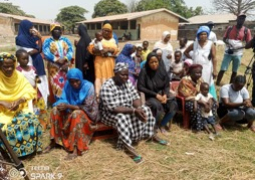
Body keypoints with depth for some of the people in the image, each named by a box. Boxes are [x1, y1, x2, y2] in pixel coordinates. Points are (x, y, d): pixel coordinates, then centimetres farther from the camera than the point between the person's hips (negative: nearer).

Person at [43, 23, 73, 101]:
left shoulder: (66, 40, 13)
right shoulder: (48, 41, 5)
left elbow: (71, 51, 0)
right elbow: (46, 53, -10)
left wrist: (65, 59, -17)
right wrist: (57, 60, -21)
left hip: (66, 66, 3)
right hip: (54, 67, -2)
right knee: (56, 85, -3)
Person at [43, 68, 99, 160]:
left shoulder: (88, 86, -20)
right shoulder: (67, 85, -5)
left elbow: (87, 107, -25)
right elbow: (63, 99, -4)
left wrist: (69, 106, -32)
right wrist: (62, 104, -30)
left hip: (88, 114, -5)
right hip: (72, 111, 5)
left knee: (76, 114, -37)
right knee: (56, 110, -17)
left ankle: (75, 148, -36)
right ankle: (54, 141, -8)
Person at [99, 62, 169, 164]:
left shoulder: (128, 82, -4)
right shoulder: (107, 87, -26)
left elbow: (136, 98, -2)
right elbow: (113, 108, -31)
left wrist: (139, 108, -24)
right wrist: (134, 110, -33)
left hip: (128, 110, 7)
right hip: (111, 113, -7)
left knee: (145, 110, -8)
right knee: (122, 118, -37)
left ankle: (151, 135, 8)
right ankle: (129, 147, -35)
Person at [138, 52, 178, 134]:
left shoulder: (162, 70, 0)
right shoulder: (144, 71, -13)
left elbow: (167, 86, 6)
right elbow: (140, 87, -15)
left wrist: (165, 95, -16)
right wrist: (156, 95, -18)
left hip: (161, 94, 5)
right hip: (149, 96, -4)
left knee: (173, 105, -22)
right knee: (157, 105, -36)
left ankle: (162, 125, 2)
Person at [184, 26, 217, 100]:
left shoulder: (211, 45, -5)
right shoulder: (194, 44, 3)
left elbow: (214, 58, -9)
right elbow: (186, 52, 16)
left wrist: (215, 70, -14)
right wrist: (191, 58, 2)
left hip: (206, 69, -3)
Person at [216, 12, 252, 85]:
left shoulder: (246, 31, -1)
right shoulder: (230, 28, 1)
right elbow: (224, 38, 9)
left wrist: (240, 47, -19)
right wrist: (228, 42, -13)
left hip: (238, 54, 1)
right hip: (228, 52, 0)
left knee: (234, 71, 8)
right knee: (222, 69, -3)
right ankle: (216, 84, 5)